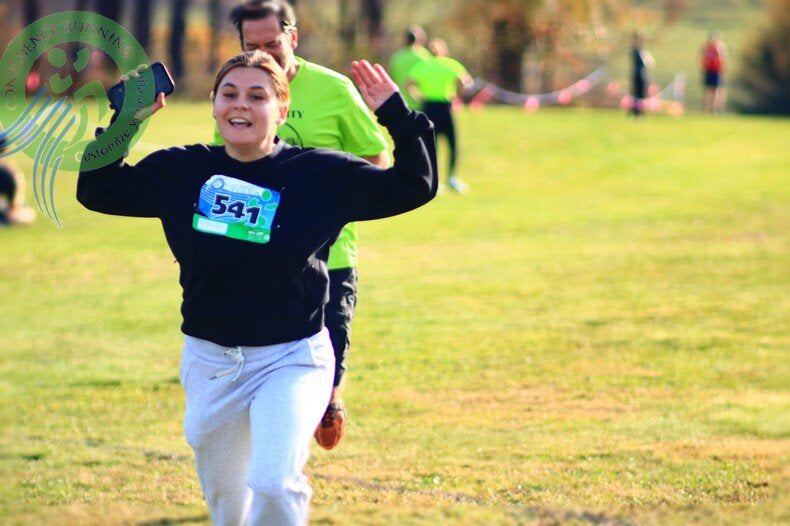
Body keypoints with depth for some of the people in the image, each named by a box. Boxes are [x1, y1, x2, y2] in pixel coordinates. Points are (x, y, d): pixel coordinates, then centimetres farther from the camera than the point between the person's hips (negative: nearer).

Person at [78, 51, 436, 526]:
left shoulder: (322, 175, -6)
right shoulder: (182, 172, 1)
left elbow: (415, 185, -3)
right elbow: (97, 190, 9)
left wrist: (397, 116, -13)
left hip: (291, 361, -4)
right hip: (209, 362, 4)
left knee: (274, 486, -24)